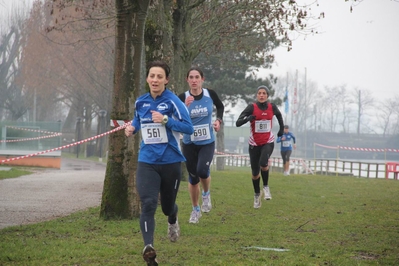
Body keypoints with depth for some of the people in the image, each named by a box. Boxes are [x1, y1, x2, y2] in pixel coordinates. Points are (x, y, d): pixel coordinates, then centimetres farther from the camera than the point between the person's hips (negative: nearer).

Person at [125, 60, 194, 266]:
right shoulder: (140, 102, 4)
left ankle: (173, 221, 54)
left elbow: (188, 127, -17)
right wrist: (132, 128, 2)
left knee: (167, 205, 16)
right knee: (148, 204, -19)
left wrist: (165, 120, -29)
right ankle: (148, 247, -27)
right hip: (147, 162, 2)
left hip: (170, 161, -2)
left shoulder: (172, 101, -11)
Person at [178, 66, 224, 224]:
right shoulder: (183, 98, -12)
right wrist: (185, 107, -34)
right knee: (193, 177, 8)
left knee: (202, 171, -23)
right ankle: (195, 210, 28)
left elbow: (220, 106, 14)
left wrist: (219, 120, -2)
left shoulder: (210, 94, -7)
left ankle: (206, 194, 10)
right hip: (189, 144, 0)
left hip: (207, 142, 0)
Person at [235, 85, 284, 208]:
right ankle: (257, 194, 31)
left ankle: (266, 187, -4)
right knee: (255, 172, 5)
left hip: (268, 142, 0)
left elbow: (279, 115, 22)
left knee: (263, 163, -29)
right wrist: (248, 118, -39)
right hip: (254, 144, 0)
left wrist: (281, 128, 21)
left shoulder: (272, 107, -3)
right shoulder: (251, 107, -13)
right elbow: (238, 123, -22)